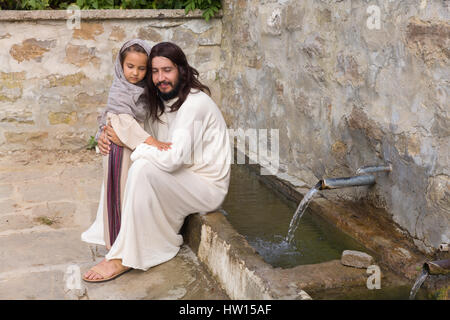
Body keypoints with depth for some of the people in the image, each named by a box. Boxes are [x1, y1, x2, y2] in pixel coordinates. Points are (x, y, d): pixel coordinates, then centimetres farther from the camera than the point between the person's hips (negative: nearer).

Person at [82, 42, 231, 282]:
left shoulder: (195, 103, -22)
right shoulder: (163, 101, 7)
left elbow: (172, 158, -31)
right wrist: (108, 137, -9)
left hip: (208, 186, -9)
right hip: (183, 178, 9)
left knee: (143, 168, -30)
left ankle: (125, 257, -23)